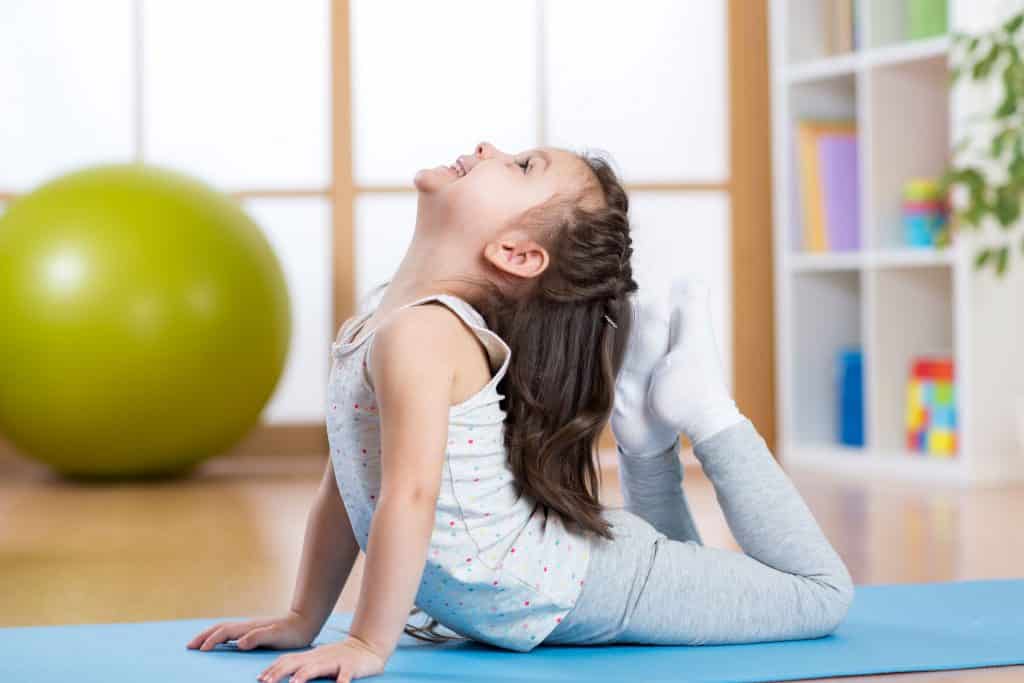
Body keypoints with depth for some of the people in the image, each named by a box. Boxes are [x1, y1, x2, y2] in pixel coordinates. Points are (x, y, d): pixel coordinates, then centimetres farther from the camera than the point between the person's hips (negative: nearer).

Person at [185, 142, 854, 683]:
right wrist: (303, 619, 7)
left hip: (579, 582, -8)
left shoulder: (422, 333, -27)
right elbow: (347, 481, 7)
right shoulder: (376, 316, 1)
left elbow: (409, 497, -34)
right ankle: (646, 436, 27)